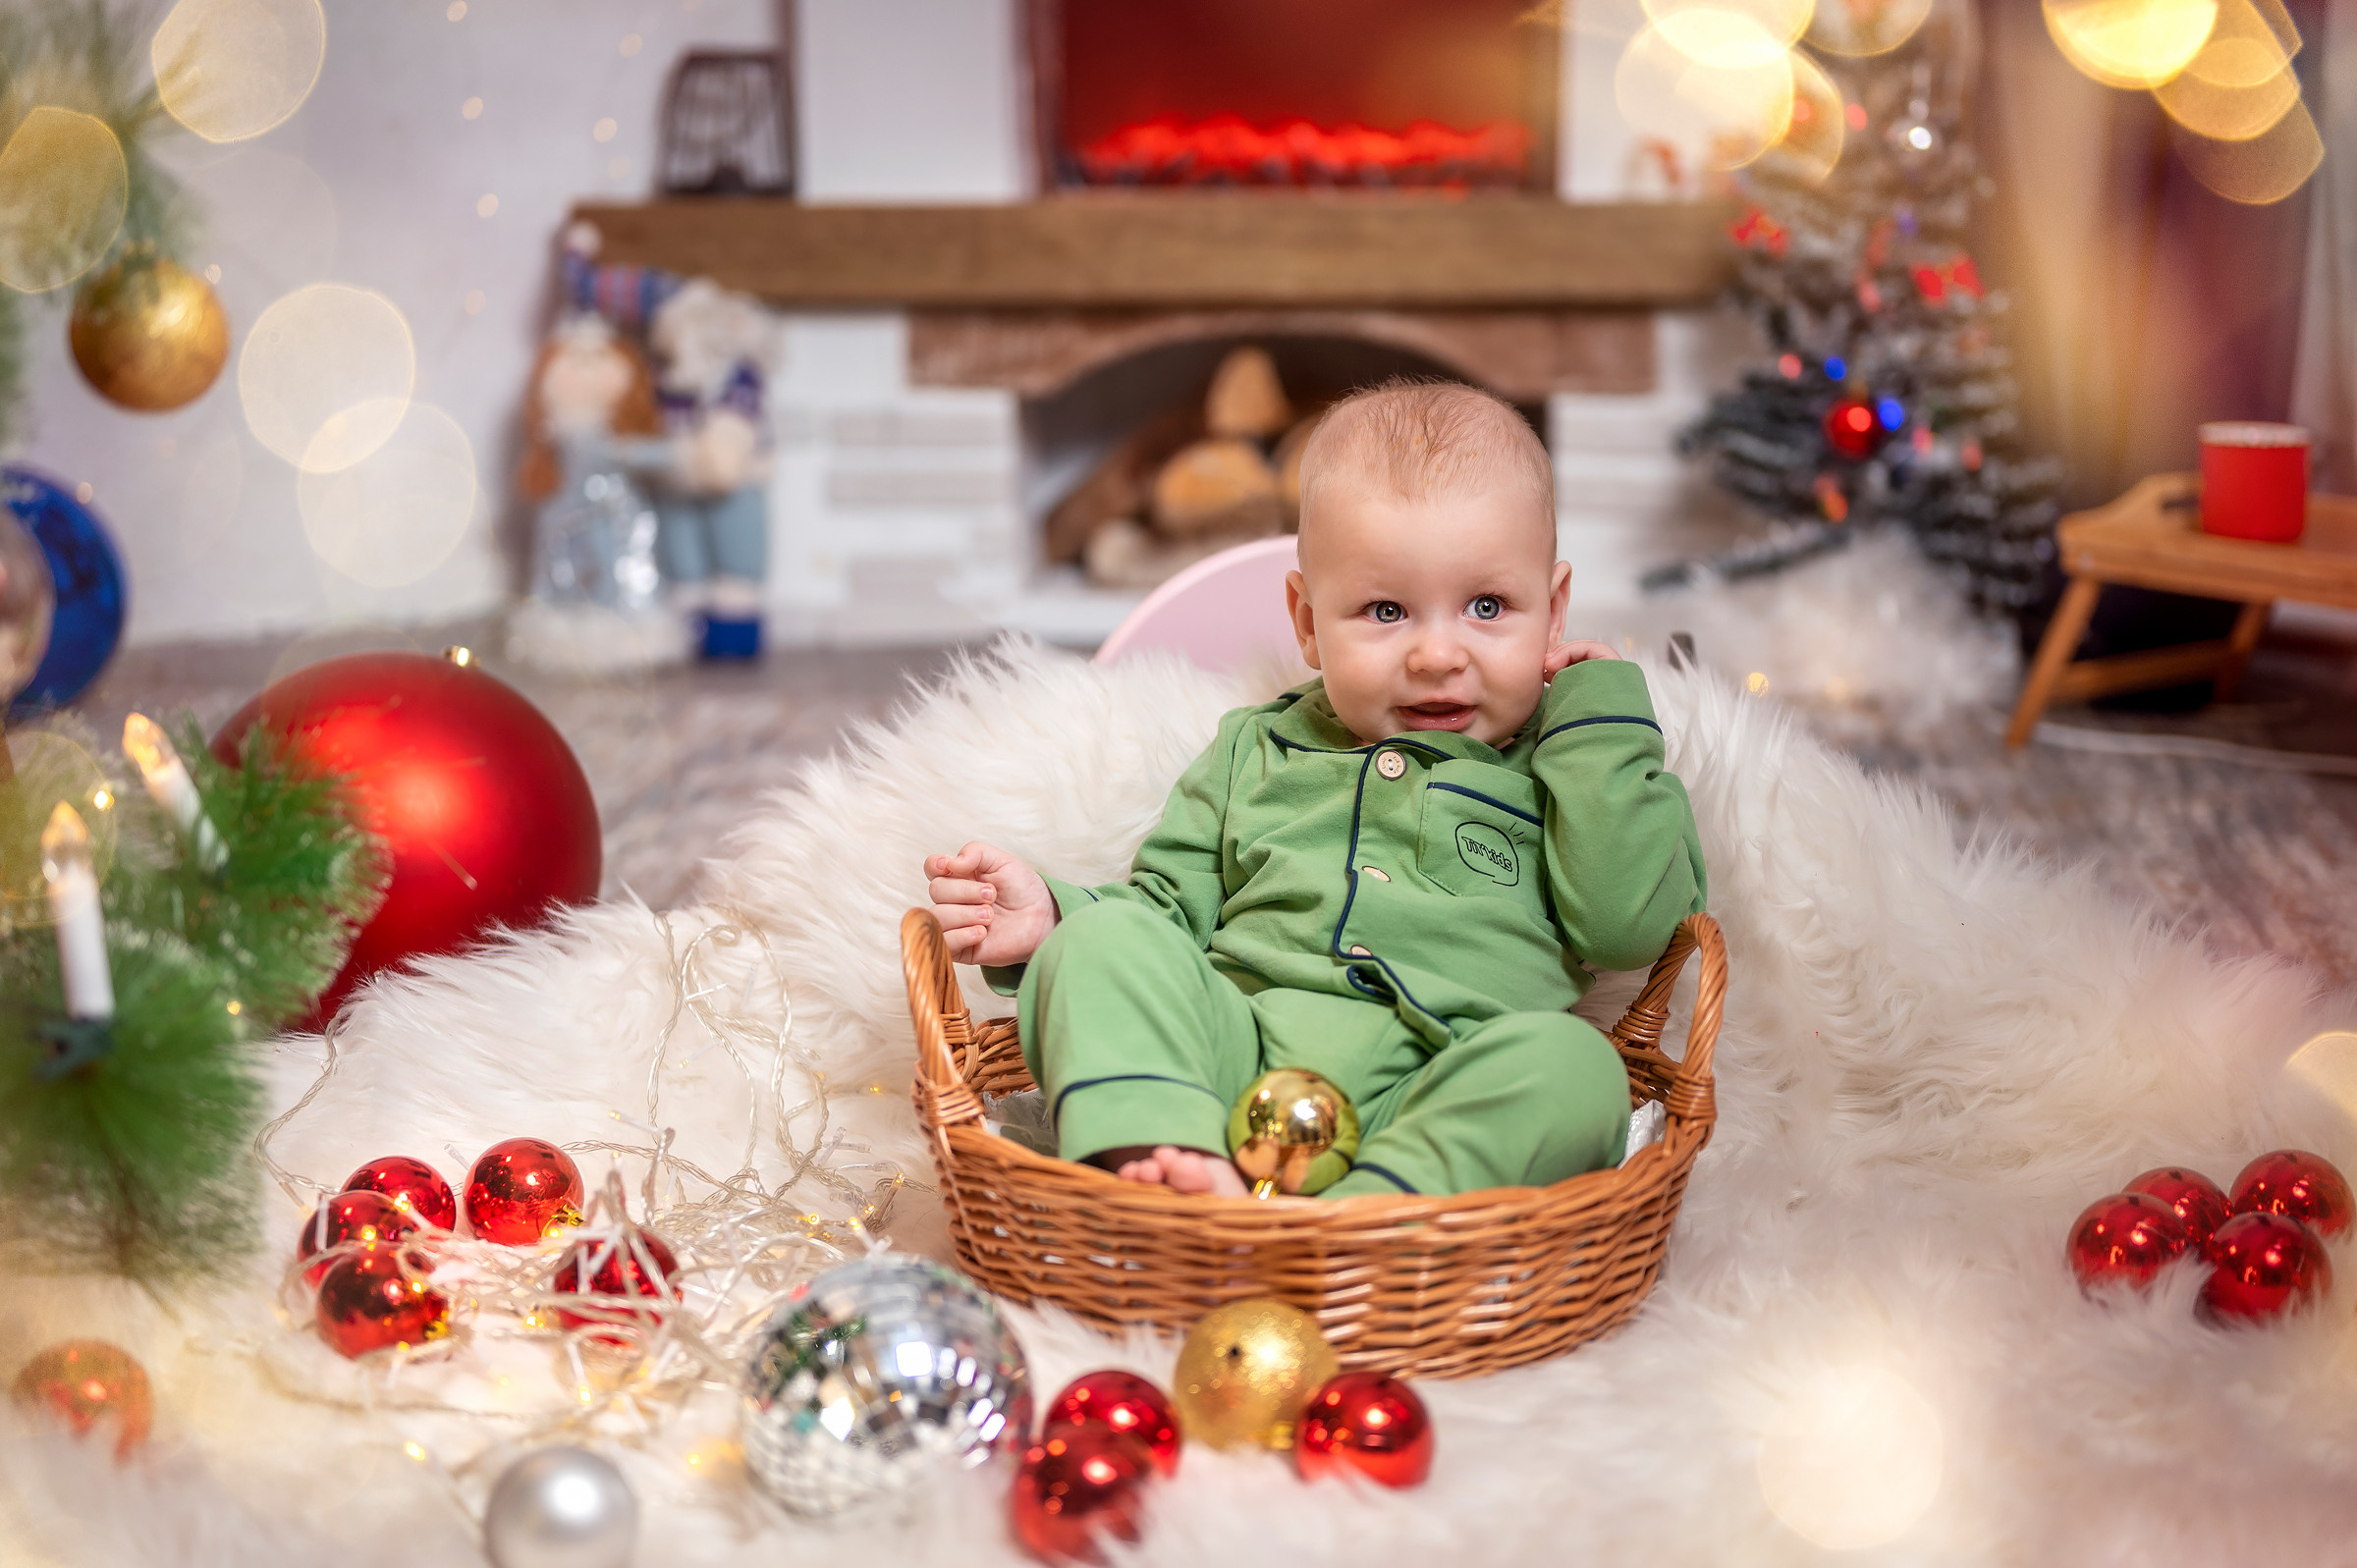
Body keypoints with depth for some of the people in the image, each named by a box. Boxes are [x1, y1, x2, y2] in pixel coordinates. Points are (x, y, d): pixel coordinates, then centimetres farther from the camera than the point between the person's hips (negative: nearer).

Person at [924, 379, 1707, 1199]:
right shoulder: (1257, 749, 26)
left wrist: (1597, 723, 6)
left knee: (1572, 1064, -32)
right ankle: (1164, 1156, -41)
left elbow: (1626, 927, 3)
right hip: (1232, 1058, 3)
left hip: (1439, 1100, -2)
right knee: (1102, 937, -17)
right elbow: (1170, 908, 27)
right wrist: (1048, 916, 7)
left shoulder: (1569, 767, 19)